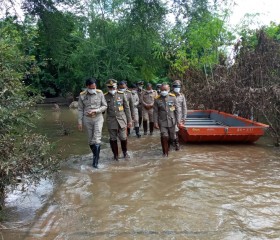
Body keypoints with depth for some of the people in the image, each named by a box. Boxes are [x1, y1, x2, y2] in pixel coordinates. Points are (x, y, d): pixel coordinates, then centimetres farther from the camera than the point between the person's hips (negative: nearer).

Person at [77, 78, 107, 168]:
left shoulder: (100, 93, -7)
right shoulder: (82, 95, -4)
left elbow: (105, 106, -2)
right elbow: (80, 109, 1)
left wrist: (95, 111, -17)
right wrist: (80, 122, 0)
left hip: (98, 118, -2)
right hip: (87, 120, 2)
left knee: (97, 140, -10)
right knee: (91, 140, 10)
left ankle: (95, 161, -4)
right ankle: (95, 155, 29)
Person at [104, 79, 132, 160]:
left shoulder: (121, 94, -1)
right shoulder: (105, 96, -2)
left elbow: (127, 108, 3)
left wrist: (129, 120, 3)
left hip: (121, 119, 0)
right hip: (111, 121, 0)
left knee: (123, 138, 3)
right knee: (113, 139, 6)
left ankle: (125, 152, 29)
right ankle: (115, 155, 23)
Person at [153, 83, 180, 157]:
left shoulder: (173, 97, -2)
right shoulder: (157, 99, -5)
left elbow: (176, 110, 2)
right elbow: (155, 112, -2)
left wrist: (177, 120, 1)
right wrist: (155, 122, -7)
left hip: (171, 121, 2)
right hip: (162, 122, -2)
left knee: (172, 137, 11)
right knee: (164, 137, -10)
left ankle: (168, 147, 40)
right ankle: (165, 152, 5)